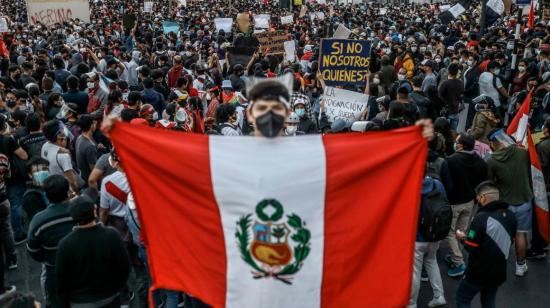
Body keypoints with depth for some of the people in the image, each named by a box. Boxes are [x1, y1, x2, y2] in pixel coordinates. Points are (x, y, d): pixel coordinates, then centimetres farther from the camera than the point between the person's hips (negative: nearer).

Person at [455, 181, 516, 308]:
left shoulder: (482, 218, -24)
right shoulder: (510, 216, 0)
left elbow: (471, 247, -21)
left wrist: (463, 238, -1)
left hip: (479, 272, -6)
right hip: (499, 272, 7)